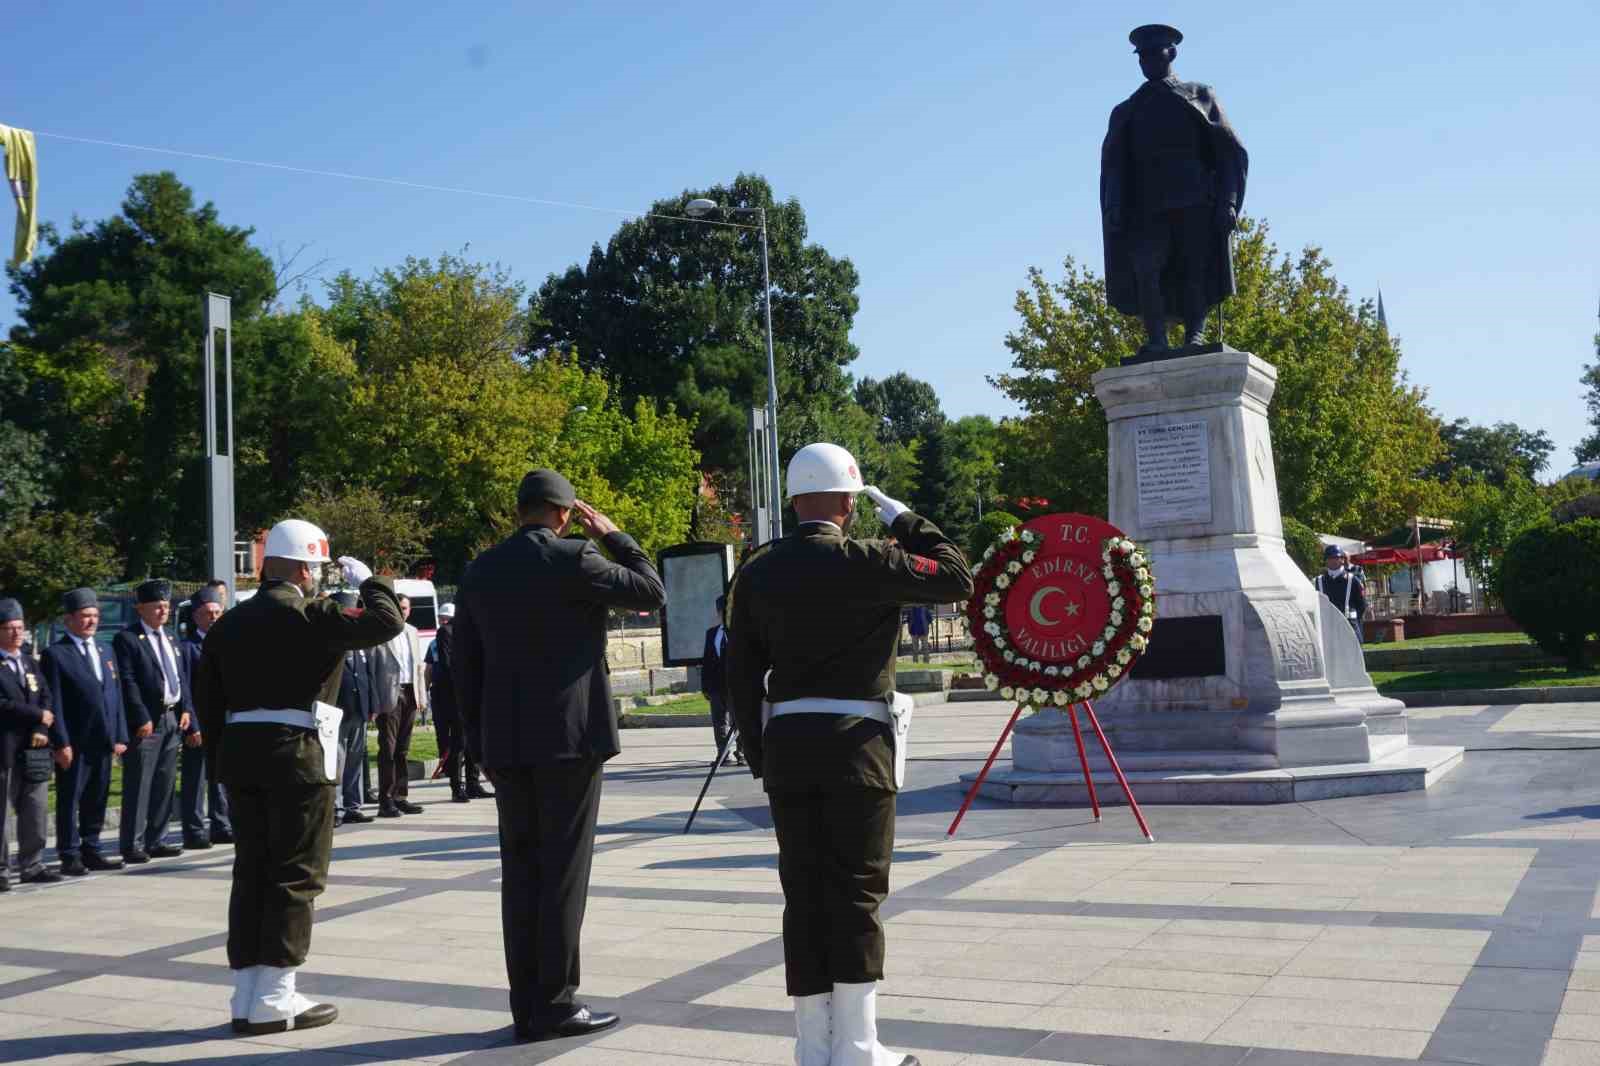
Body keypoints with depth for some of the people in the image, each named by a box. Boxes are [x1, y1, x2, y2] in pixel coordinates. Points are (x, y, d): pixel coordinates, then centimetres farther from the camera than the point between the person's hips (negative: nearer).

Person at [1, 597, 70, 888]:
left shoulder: (31, 663, 17)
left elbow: (47, 701, 9)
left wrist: (41, 730, -6)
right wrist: (39, 716, -9)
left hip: (36, 750, 6)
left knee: (35, 811, 7)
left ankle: (31, 866, 14)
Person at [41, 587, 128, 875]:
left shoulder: (105, 652, 16)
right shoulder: (55, 654, -5)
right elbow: (54, 704, -9)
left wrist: (119, 736, 7)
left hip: (103, 742, 6)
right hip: (75, 743, -6)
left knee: (97, 800, 12)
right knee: (69, 800, 2)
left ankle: (91, 851, 21)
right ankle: (70, 856, 9)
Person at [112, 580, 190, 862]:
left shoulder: (170, 638, 17)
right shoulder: (127, 639, -5)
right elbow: (128, 682, -12)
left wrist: (185, 710, 5)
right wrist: (142, 719, -17)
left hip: (173, 719, 7)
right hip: (146, 722, -7)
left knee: (165, 784, 10)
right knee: (138, 785, -4)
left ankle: (156, 841, 18)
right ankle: (133, 845, 1)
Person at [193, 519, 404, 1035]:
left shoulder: (230, 621, 12)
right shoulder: (310, 614, -10)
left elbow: (207, 696, 13)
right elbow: (385, 623, -13)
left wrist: (221, 756, 18)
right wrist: (366, 579, 4)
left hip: (239, 752, 7)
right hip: (296, 755, -7)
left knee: (251, 872, 11)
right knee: (294, 876, 0)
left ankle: (247, 998, 15)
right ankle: (273, 999, 2)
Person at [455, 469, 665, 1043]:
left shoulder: (478, 572, 9)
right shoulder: (573, 558, -9)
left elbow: (464, 666, 10)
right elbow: (652, 592, 0)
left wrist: (479, 742, 15)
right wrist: (613, 535, 7)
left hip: (505, 743, 6)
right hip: (569, 736, -5)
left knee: (520, 872, 8)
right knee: (563, 871, -1)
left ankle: (527, 1006, 12)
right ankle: (556, 1003, 2)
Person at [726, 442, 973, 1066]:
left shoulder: (756, 572, 6)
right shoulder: (865, 562, -9)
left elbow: (742, 675, 7)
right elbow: (958, 578, 2)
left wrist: (760, 758, 13)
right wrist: (900, 517, 8)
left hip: (786, 746, 4)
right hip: (857, 745, -4)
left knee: (803, 898, 9)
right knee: (855, 896, 2)